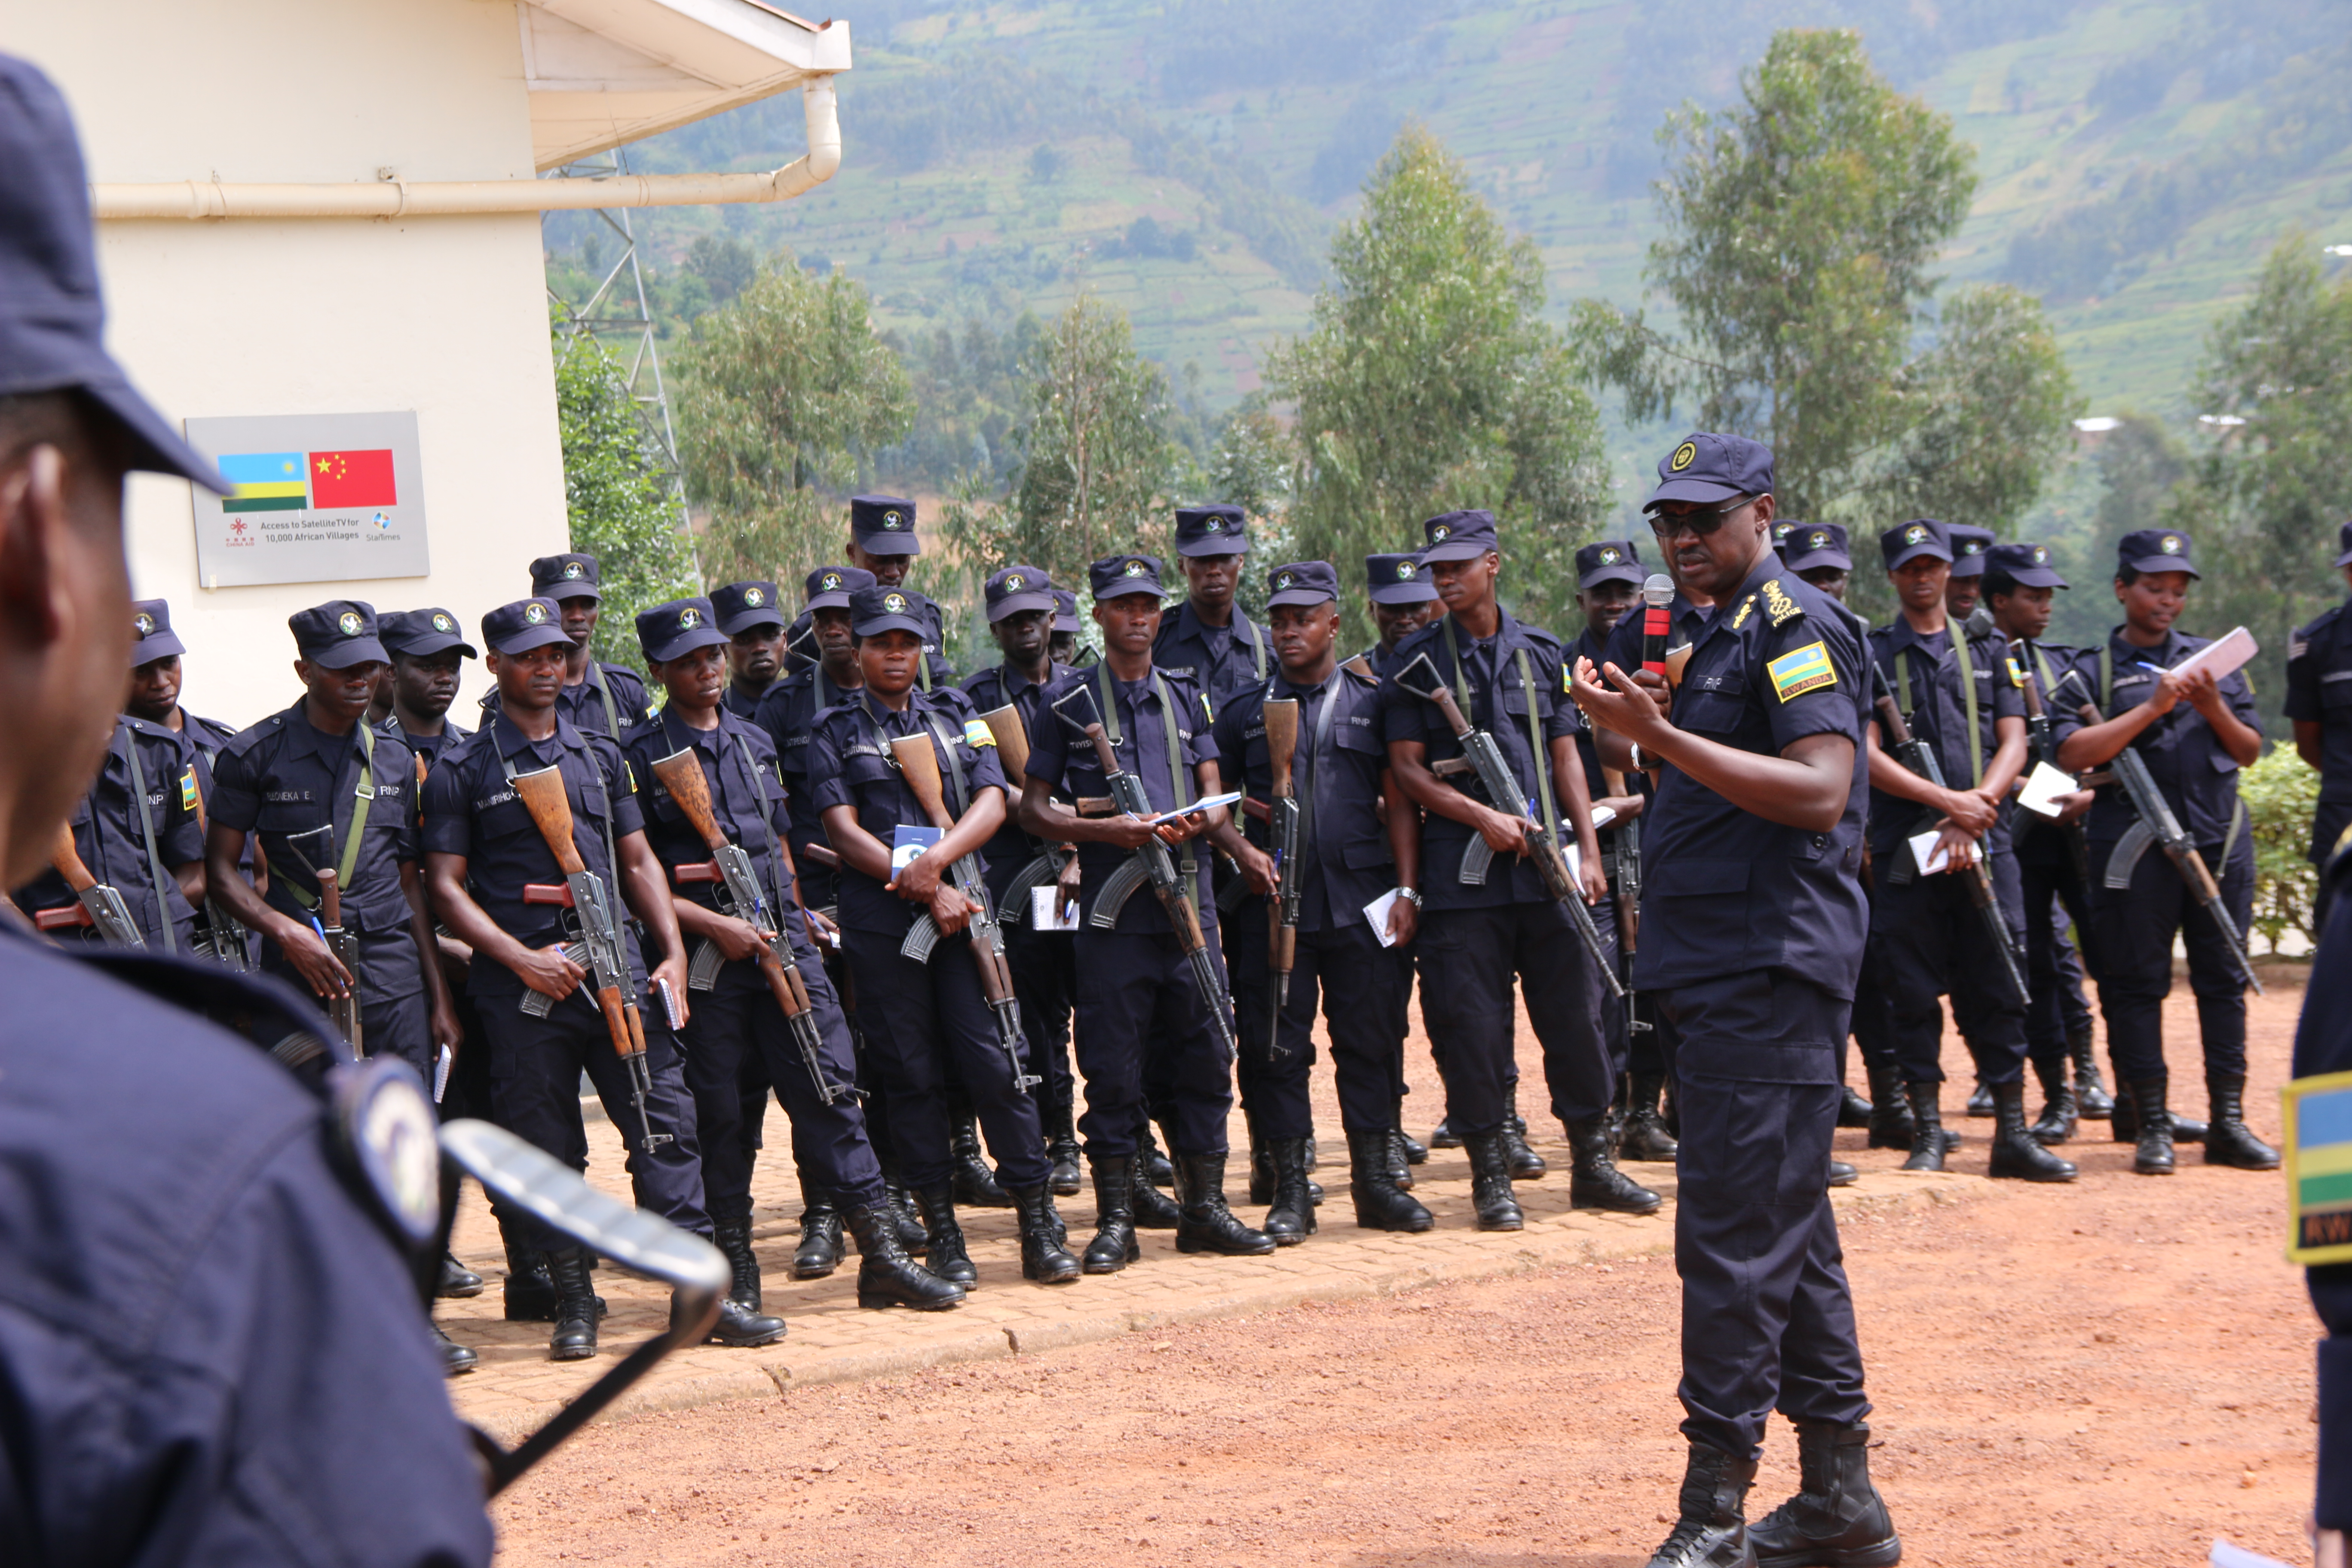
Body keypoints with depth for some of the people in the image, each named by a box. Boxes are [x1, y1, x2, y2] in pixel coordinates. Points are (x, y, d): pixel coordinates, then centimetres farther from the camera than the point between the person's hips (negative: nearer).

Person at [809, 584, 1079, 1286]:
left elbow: (993, 804, 3)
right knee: (913, 1075, 2)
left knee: (995, 1063, -5)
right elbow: (844, 832, -4)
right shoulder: (836, 733, 6)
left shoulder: (958, 717, 15)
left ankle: (1040, 1229, 0)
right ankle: (941, 1235, 8)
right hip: (880, 926, -1)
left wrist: (936, 859, -14)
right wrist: (927, 892, -12)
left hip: (964, 911, 1)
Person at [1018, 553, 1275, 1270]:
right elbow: (1035, 809, 1)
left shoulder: (1187, 699, 15)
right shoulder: (1069, 701, 3)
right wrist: (1108, 831, -15)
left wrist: (1198, 823, -13)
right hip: (1112, 909, -4)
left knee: (1205, 1057, 6)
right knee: (1112, 1068, -2)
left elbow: (1215, 799, 11)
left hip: (1191, 905, 4)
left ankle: (1204, 1207, 15)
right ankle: (1115, 1221, 4)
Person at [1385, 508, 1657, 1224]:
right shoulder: (1416, 659, 2)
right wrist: (1484, 816, -14)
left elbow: (1565, 757, 12)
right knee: (1472, 1027, -2)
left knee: (1576, 1015, 5)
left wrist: (1589, 849, 4)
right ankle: (1491, 1174, 8)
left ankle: (1592, 1164, 15)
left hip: (1547, 865, 3)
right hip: (1462, 872, -2)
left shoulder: (1542, 652, 11)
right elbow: (1407, 768, -2)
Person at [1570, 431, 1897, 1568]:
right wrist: (1647, 731, 13)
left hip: (1768, 974, -11)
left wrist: (1664, 736, -26)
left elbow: (1819, 789, -23)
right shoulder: (1720, 638, 21)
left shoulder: (1795, 627, -10)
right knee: (1787, 1234, 13)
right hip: (1722, 970, 11)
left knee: (1737, 1235, -11)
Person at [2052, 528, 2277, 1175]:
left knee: (2224, 981, 4)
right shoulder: (2091, 671, 6)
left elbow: (2250, 752, 14)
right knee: (2137, 986, -2)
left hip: (2220, 840, 3)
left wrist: (2215, 709, -5)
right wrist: (2152, 709, -14)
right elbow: (2072, 754, -9)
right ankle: (2150, 1126, 4)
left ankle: (2228, 1122, 8)